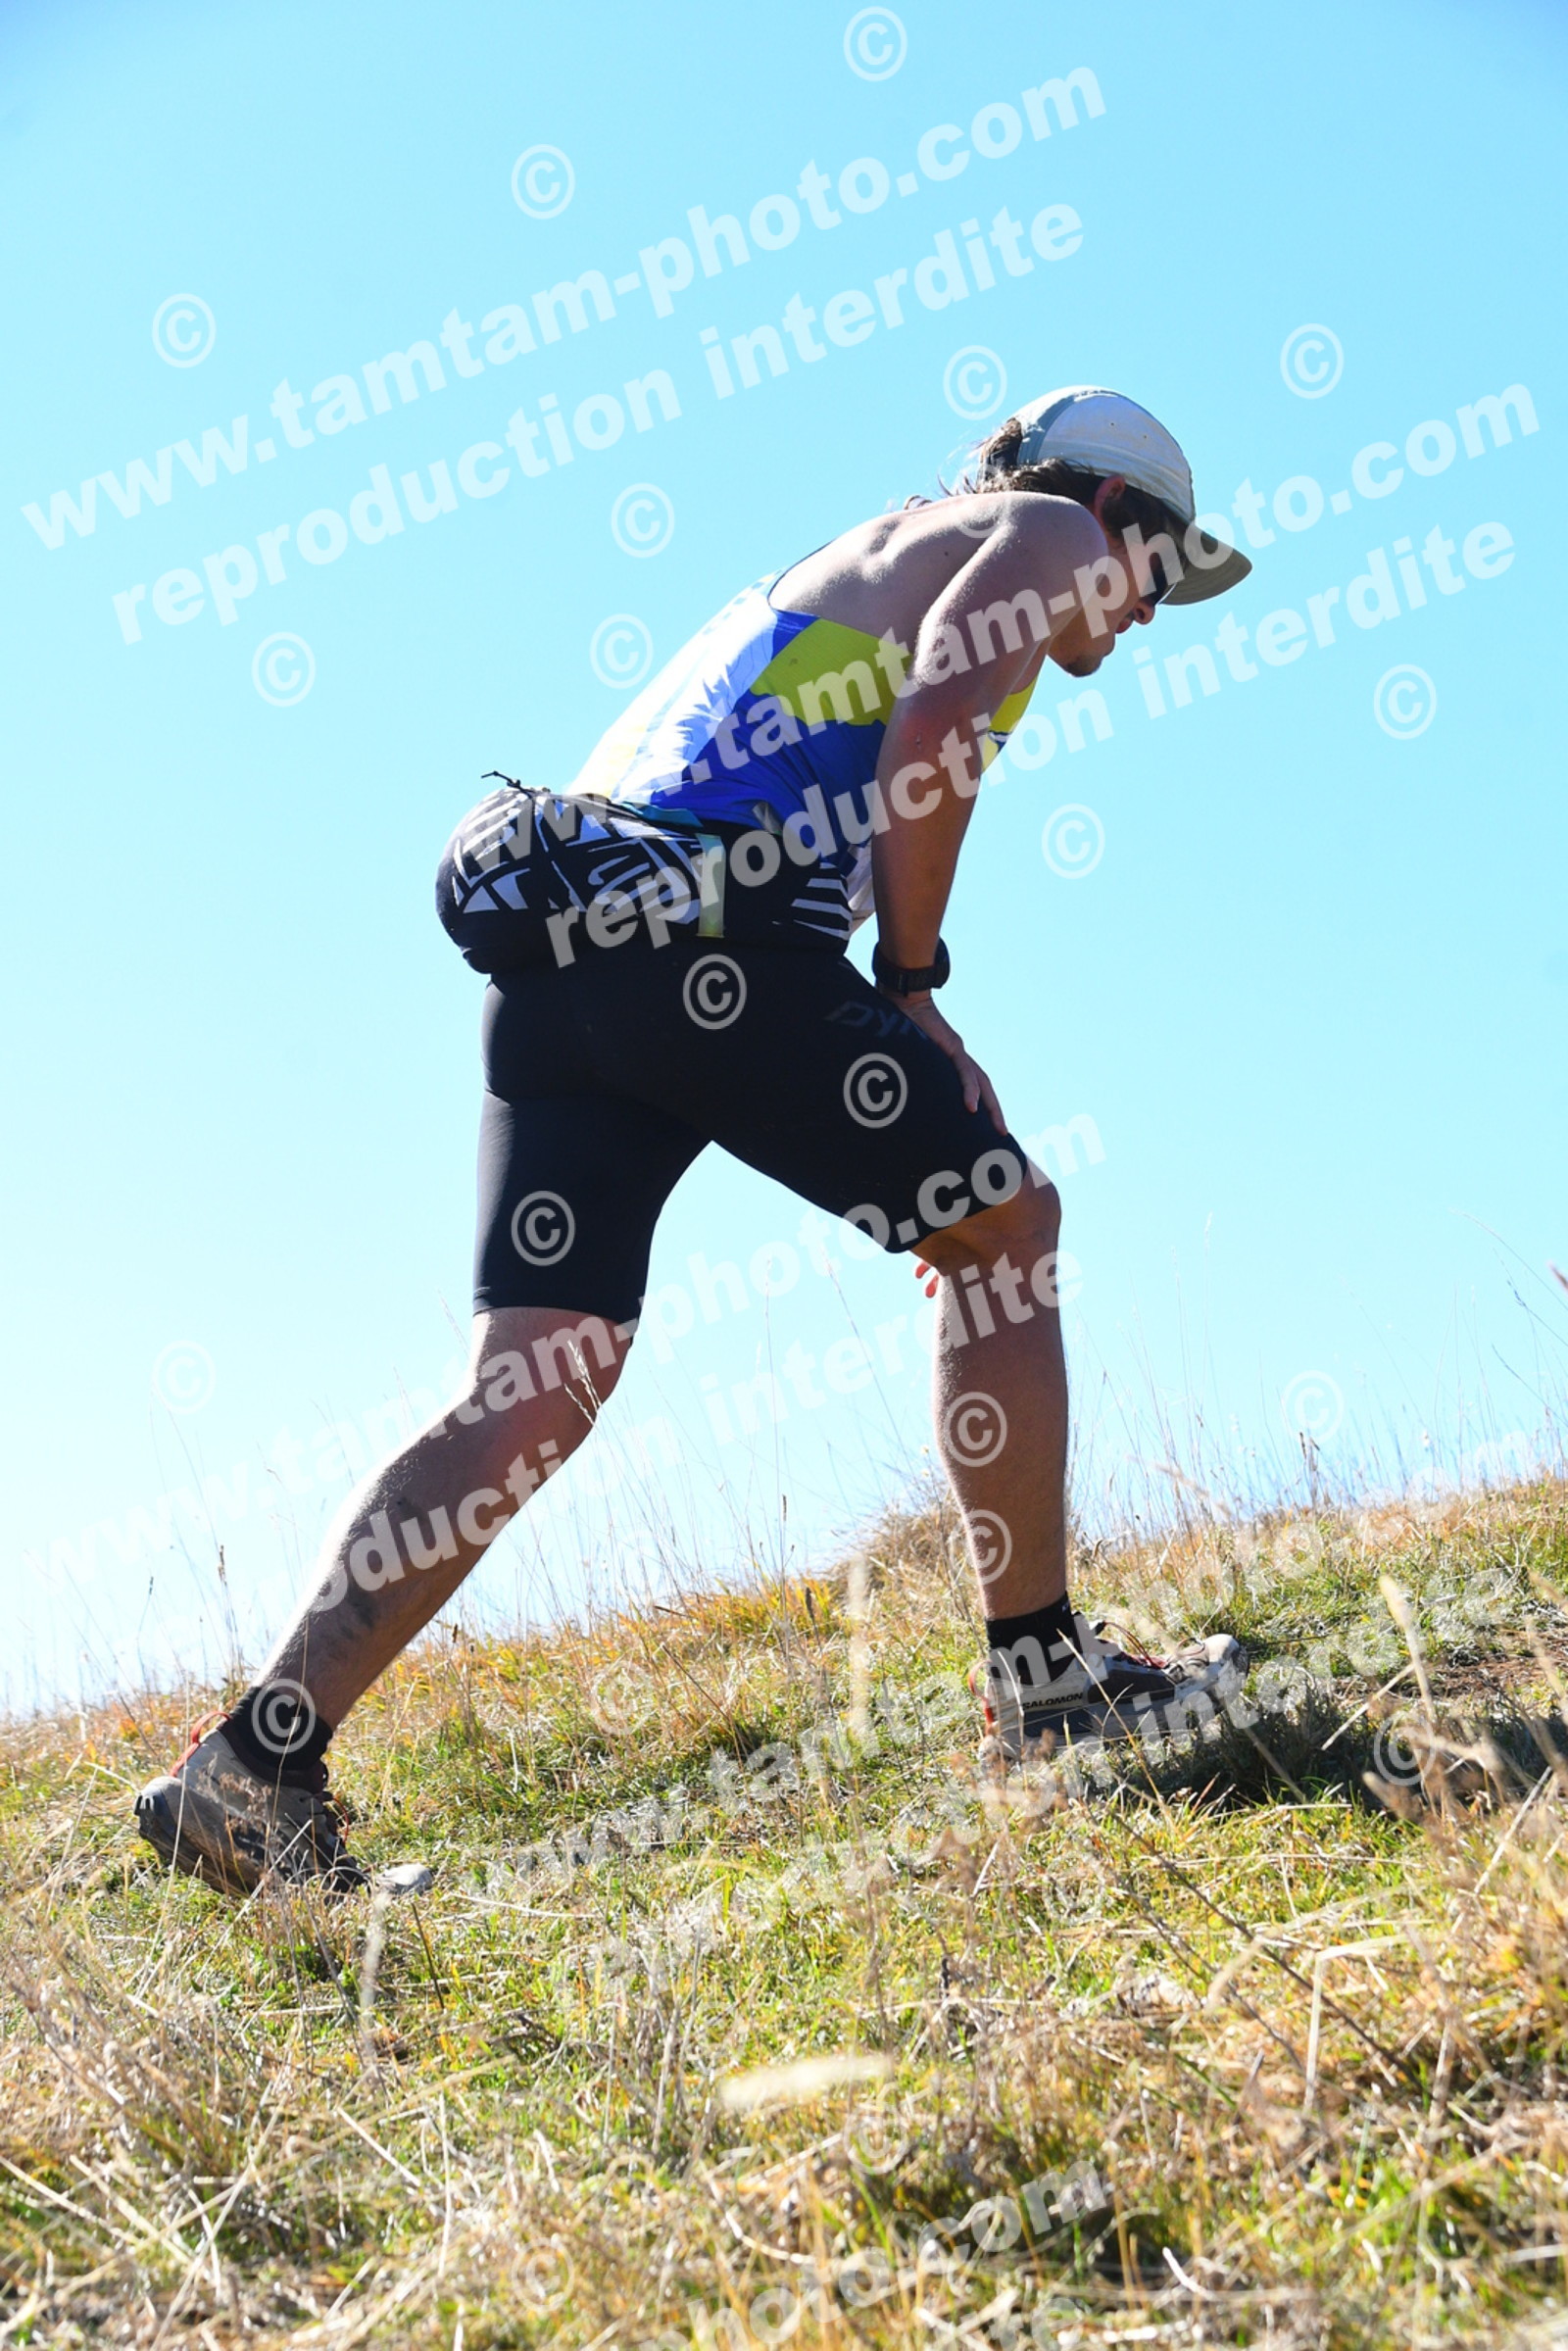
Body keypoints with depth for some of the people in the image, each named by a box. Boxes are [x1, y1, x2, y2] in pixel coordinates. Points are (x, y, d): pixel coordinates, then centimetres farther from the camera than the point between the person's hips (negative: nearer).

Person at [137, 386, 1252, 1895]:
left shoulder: (880, 556, 37)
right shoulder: (1042, 530, 12)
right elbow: (929, 744, -9)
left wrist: (912, 1063, 22)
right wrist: (913, 979, -1)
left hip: (550, 942, 8)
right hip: (704, 934, -8)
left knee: (529, 1394, 2)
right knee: (1002, 1223, 7)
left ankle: (254, 1768, -2)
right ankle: (1043, 1678, 12)